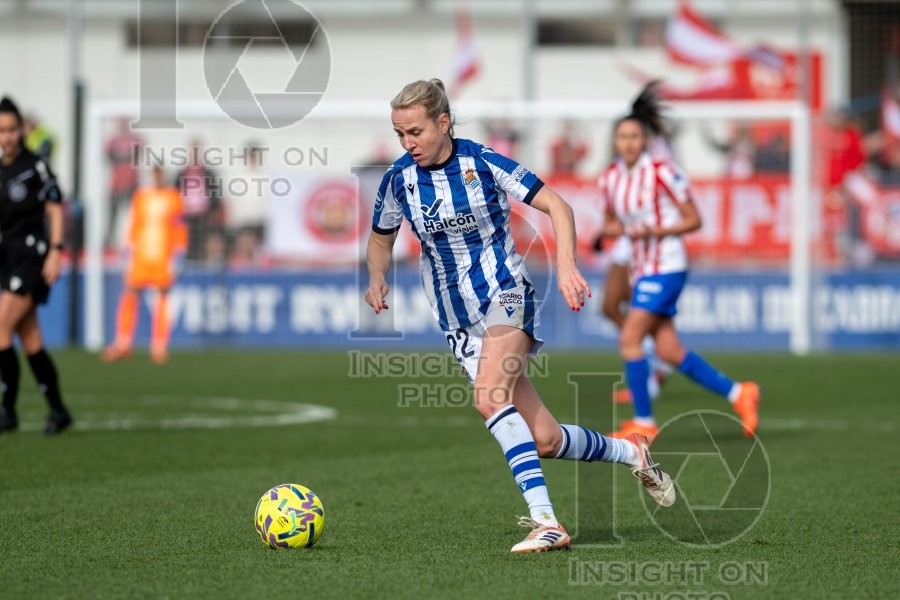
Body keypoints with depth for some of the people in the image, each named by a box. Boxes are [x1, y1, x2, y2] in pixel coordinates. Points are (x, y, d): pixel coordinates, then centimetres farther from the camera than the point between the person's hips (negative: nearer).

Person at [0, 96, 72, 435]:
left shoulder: (35, 166, -7)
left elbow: (55, 208, -7)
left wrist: (55, 252, -14)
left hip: (32, 255, -7)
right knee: (29, 339, 6)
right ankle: (57, 410, 14)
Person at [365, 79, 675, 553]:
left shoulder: (483, 162, -10)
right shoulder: (398, 179, 0)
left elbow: (555, 206, -6)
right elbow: (380, 240, 17)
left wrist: (566, 265, -20)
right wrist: (378, 277, -4)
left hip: (505, 294, -4)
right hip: (457, 320, 4)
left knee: (489, 398, -32)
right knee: (544, 441, -2)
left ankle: (545, 522, -32)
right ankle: (632, 453, 25)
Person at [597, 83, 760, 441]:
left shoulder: (661, 173, -12)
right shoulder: (610, 179, 6)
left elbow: (693, 220, -8)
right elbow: (610, 222, 20)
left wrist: (655, 231, -21)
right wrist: (613, 229, -5)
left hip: (666, 267, -7)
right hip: (641, 269, 7)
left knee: (629, 338, -14)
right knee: (668, 350, 4)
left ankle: (643, 423, -7)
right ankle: (737, 394, 16)